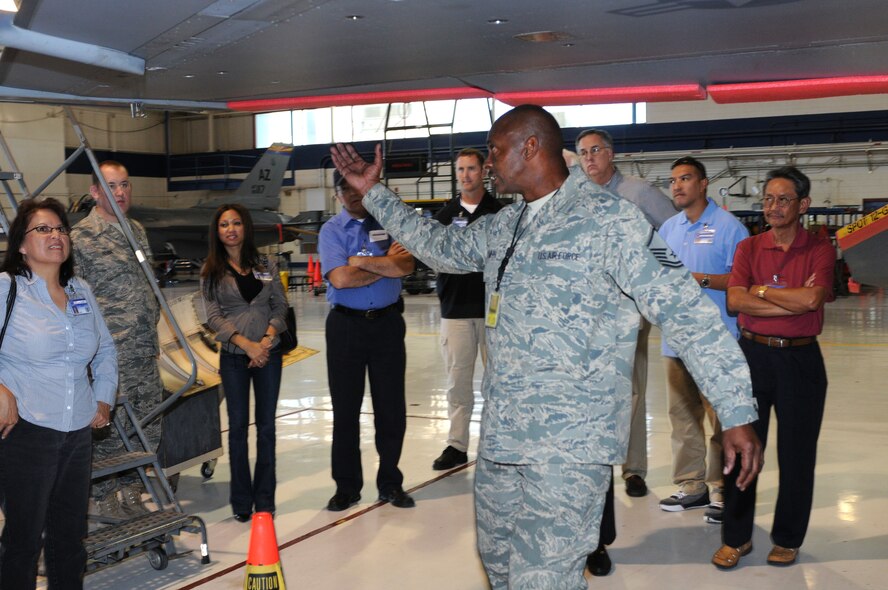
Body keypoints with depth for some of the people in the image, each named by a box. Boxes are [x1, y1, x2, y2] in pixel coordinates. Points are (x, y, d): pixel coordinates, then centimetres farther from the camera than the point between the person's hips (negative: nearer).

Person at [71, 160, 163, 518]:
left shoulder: (137, 231, 14)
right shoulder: (81, 237, -8)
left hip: (145, 355, 7)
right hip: (111, 357, -7)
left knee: (148, 430, 11)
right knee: (111, 431, -2)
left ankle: (132, 495, 25)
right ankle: (105, 500, 14)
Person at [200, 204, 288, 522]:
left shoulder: (266, 265, 5)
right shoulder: (212, 271, 0)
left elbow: (280, 305, 3)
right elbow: (214, 316, -5)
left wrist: (267, 339, -12)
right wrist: (246, 344, -16)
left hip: (268, 353, 1)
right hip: (233, 356, -1)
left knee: (266, 426, 4)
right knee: (238, 426, 4)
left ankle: (264, 499, 14)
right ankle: (241, 500, 15)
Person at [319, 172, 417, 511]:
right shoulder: (331, 231, 2)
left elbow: (406, 266, -10)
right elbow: (339, 278, -13)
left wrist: (362, 261, -14)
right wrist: (387, 264, -8)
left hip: (388, 322, 1)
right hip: (346, 325, -1)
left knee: (391, 406, 6)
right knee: (345, 407, 7)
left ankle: (390, 483, 20)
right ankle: (346, 487, 19)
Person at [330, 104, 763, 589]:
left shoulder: (607, 220, -12)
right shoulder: (503, 226, 13)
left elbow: (686, 311, -14)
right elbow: (442, 247, 29)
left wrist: (737, 413, -18)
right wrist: (374, 192, 29)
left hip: (568, 445, -8)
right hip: (499, 436, 8)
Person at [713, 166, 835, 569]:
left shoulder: (820, 250, -2)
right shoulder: (749, 248, 4)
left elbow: (811, 299, -19)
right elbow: (735, 301, -12)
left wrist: (762, 290, -9)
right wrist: (793, 301, -16)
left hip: (800, 358, -1)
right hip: (752, 354, 2)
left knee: (796, 455, 7)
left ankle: (787, 540, 24)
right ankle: (736, 538, 21)